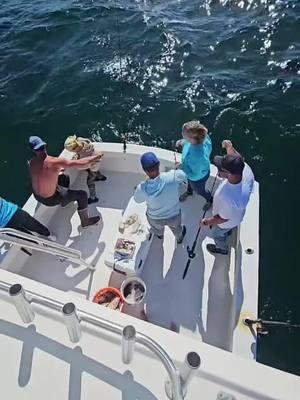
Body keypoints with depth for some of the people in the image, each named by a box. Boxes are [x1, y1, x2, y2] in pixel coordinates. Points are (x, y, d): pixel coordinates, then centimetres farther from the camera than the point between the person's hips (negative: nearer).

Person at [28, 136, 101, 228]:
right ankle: (85, 221, 20)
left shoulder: (32, 162, -11)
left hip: (37, 195, 7)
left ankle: (64, 201, 50)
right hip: (50, 200, -7)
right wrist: (96, 157, -19)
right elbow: (81, 163, -33)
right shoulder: (55, 162, -33)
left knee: (64, 177, 26)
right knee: (82, 194, 4)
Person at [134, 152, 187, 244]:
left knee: (157, 229, 39)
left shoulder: (142, 188, -35)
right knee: (176, 228, 38)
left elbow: (137, 199, -10)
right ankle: (180, 238, 71)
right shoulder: (174, 176, -36)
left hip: (155, 218, 0)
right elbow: (184, 176, -11)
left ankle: (160, 234, 74)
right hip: (174, 216, 0)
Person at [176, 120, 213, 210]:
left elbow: (194, 175, -32)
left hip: (198, 178, -6)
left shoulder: (198, 157, -51)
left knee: (200, 191, 30)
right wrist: (183, 143, -20)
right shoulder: (201, 136, -31)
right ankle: (189, 192, 73)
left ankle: (209, 199, 63)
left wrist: (182, 166, -25)